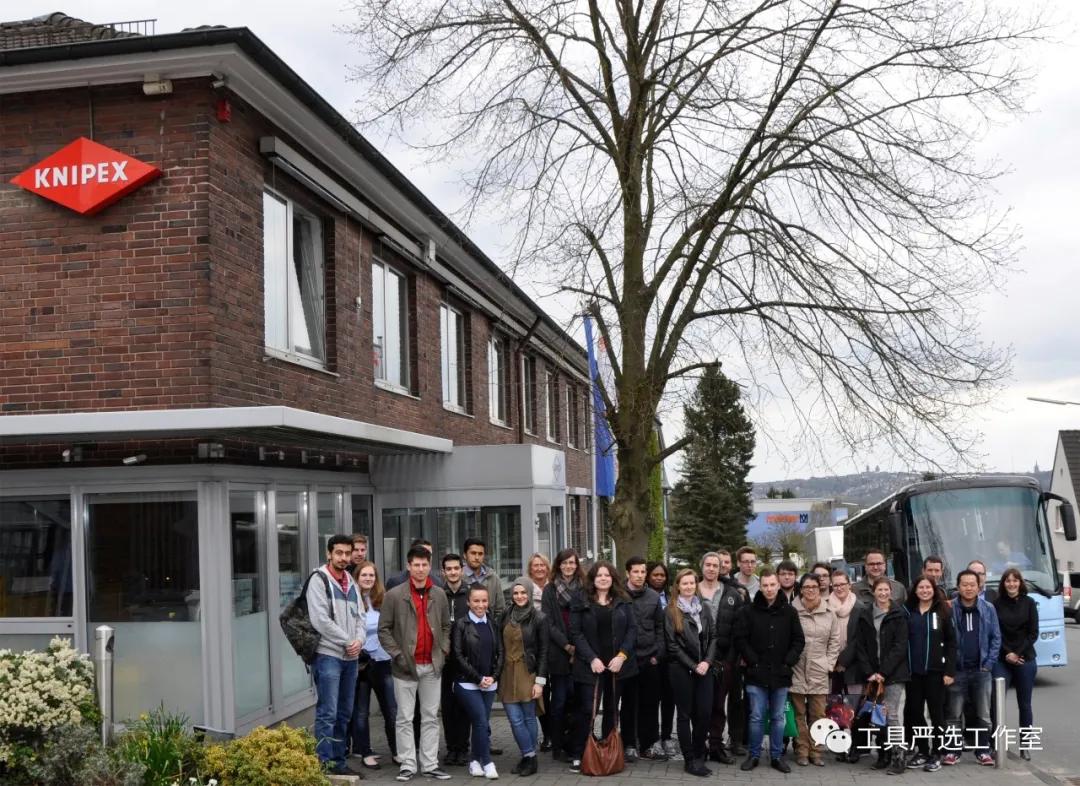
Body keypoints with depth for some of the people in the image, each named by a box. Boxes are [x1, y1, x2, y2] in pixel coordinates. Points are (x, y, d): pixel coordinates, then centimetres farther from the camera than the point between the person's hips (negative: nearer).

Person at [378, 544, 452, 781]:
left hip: (432, 666, 3)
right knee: (405, 718, 2)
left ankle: (430, 764, 15)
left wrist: (443, 651, 3)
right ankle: (408, 765, 10)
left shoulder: (439, 595, 7)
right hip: (406, 666, -3)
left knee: (431, 717, 8)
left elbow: (446, 626, 16)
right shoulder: (394, 595, -4)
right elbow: (384, 629, -2)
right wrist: (397, 655, -10)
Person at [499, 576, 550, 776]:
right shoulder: (506, 616, 6)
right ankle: (529, 756, 12)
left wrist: (540, 681, -10)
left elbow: (543, 652, -5)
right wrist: (496, 674, 8)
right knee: (515, 719, 0)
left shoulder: (538, 618, -6)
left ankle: (529, 758, 14)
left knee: (528, 718, 2)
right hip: (507, 674, 4)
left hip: (527, 674, -3)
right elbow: (500, 646, 11)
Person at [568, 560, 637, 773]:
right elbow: (576, 633, -4)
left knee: (612, 709, 9)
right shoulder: (581, 601, 1)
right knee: (587, 709, -7)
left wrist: (622, 655, -10)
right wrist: (591, 658, -14)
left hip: (617, 664, 3)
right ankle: (579, 755, -1)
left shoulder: (622, 602, 8)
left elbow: (632, 629, 4)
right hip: (590, 665, -3)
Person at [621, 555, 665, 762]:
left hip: (650, 659, 3)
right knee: (629, 703, 4)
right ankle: (629, 745, 13)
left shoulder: (653, 596, 6)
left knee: (650, 704, 7)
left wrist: (657, 654, 2)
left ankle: (647, 744, 18)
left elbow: (660, 627, 10)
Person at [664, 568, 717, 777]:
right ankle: (690, 760, 10)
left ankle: (699, 756, 17)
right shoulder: (671, 611, -3)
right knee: (686, 714, 3)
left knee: (704, 713, 1)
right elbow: (672, 644, -7)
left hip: (704, 668, 4)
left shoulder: (704, 608, 11)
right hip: (681, 669, -4)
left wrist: (707, 661, -8)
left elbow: (712, 637, 7)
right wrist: (693, 666, -11)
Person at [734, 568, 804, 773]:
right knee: (757, 717, 3)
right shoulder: (750, 611, -3)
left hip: (780, 674, 1)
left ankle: (777, 756, 20)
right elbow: (740, 638, -3)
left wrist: (788, 662, -6)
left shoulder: (789, 612, 2)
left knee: (778, 718, 10)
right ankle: (754, 755, 15)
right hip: (757, 674, -1)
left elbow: (798, 640, 4)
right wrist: (753, 661, -9)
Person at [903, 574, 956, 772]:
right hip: (913, 671, 3)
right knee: (914, 712, 6)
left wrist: (949, 670, -9)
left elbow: (951, 642, -2)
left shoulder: (942, 611, 0)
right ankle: (921, 752, 18)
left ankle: (936, 754, 11)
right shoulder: (908, 612, 7)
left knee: (936, 712, 3)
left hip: (935, 670, -3)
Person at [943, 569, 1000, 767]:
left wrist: (989, 663, -3)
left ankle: (983, 750, 18)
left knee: (983, 714, 8)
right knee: (954, 714, 3)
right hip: (957, 670, -2)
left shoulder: (988, 609, 2)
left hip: (981, 670, 2)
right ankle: (953, 750, 12)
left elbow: (996, 637, 5)